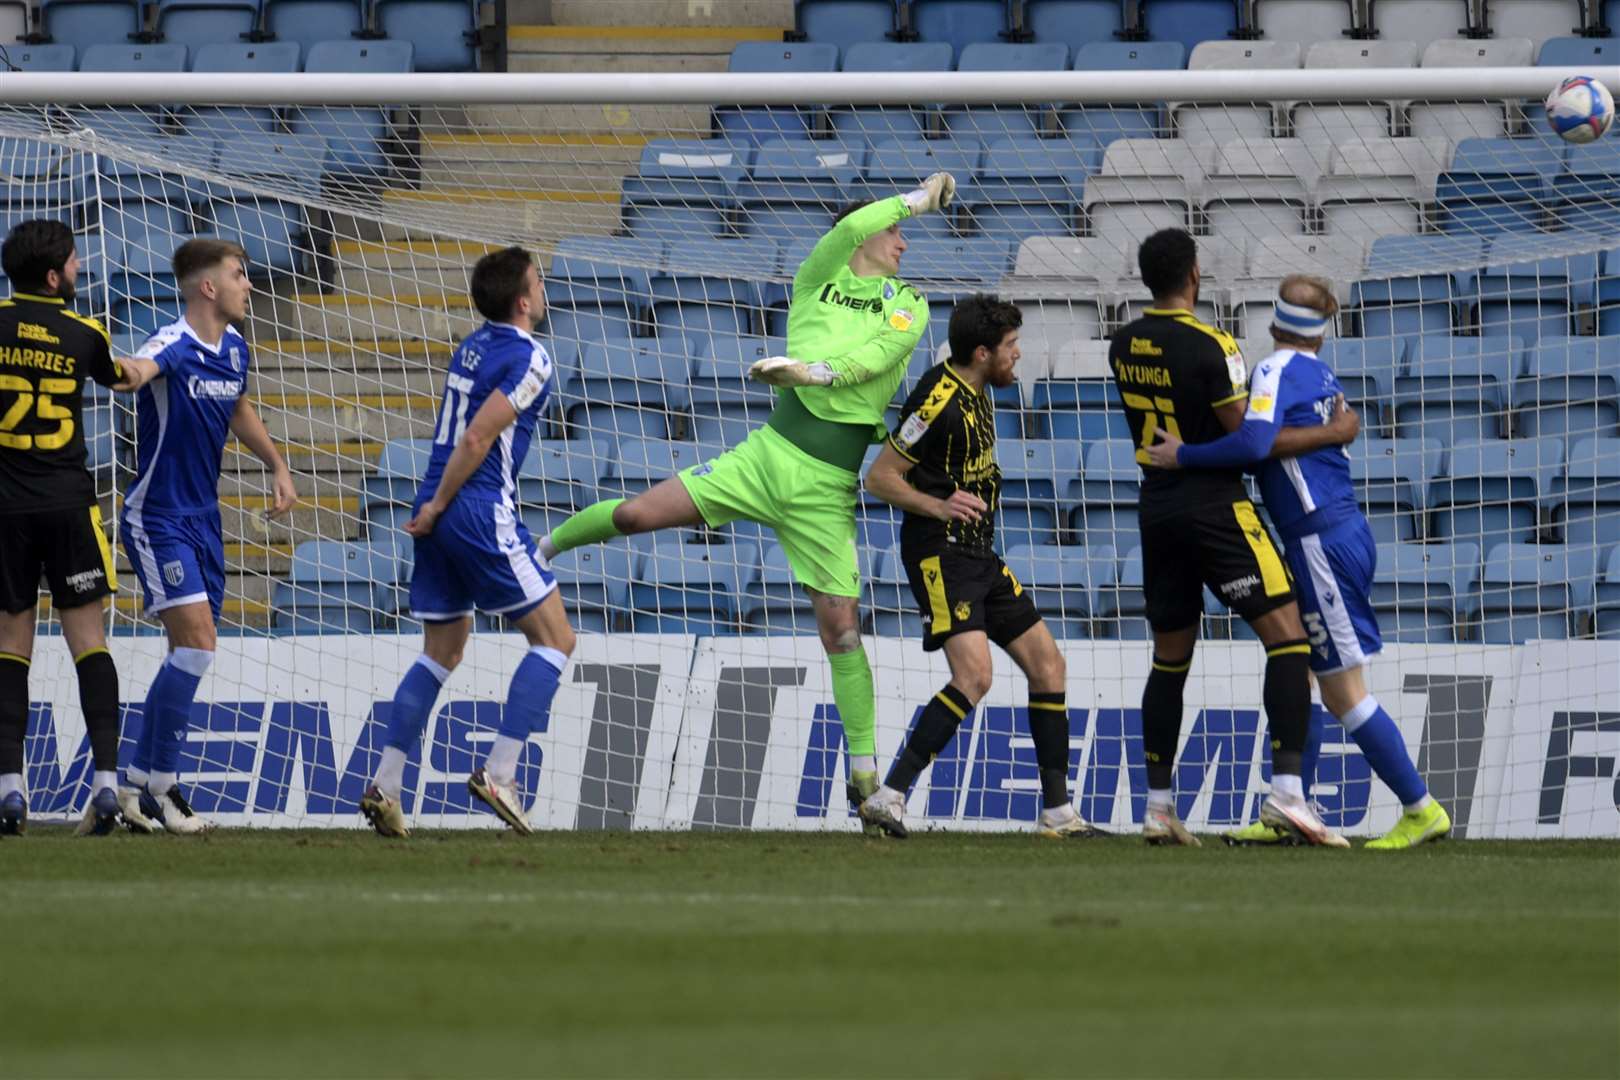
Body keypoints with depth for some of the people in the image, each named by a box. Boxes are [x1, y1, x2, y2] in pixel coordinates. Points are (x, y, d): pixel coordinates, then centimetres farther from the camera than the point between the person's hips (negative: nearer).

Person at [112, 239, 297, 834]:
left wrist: (277, 466, 21)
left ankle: (139, 783, 19)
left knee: (191, 652, 9)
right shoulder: (174, 345, -19)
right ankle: (162, 784, -7)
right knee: (197, 642, -17)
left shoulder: (234, 348, 6)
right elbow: (140, 368, -43)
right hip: (157, 518, -8)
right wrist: (130, 372, -66)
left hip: (203, 517, 8)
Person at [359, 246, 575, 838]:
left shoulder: (473, 347, 14)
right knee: (554, 638, 0)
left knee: (441, 653, 16)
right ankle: (498, 774, -9)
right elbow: (477, 440, -17)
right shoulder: (529, 360, -11)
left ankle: (385, 785, 9)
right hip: (481, 515, -8)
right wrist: (438, 507, -10)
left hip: (441, 517, 8)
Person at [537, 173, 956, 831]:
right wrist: (916, 200, -7)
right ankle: (547, 547, 23)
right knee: (638, 513, -9)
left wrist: (817, 371, -26)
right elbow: (848, 229, -12)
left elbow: (885, 350, -13)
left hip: (827, 490, 0)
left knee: (841, 628, -4)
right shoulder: (816, 282, 8)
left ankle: (865, 775, 5)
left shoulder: (910, 306, 8)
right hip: (770, 453, 0)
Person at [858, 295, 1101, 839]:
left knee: (1048, 666, 8)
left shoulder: (976, 391, 10)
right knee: (974, 675, -23)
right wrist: (939, 505, -25)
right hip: (940, 554, -10)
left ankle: (1058, 811, 13)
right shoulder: (938, 400, -18)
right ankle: (889, 796, -22)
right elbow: (880, 477, -15)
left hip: (979, 556, 10)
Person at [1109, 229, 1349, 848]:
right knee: (1288, 635, -6)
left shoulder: (1124, 348, 6)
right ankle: (1286, 789, -20)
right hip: (1216, 509, -7)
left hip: (1156, 511, 7)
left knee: (1170, 656, 16)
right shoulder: (1209, 348, -15)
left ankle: (1159, 806, 16)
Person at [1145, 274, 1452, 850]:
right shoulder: (1324, 377, 13)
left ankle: (1421, 809, -3)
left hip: (1322, 542, -9)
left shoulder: (1277, 371, -12)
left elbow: (1254, 441, -27)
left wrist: (1182, 455, -18)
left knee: (1344, 689, -5)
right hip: (1343, 531, 9)